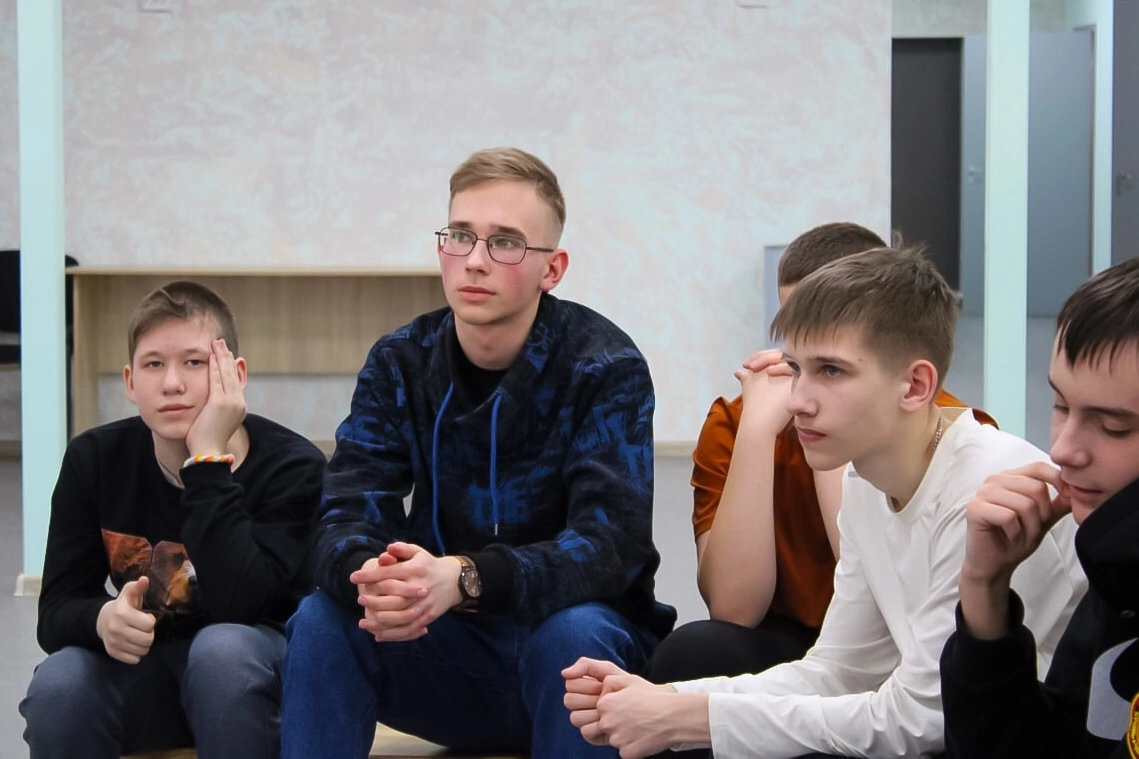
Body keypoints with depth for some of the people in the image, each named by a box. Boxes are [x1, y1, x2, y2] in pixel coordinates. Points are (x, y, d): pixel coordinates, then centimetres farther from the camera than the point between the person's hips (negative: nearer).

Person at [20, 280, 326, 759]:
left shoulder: (291, 466, -18)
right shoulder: (94, 459, -7)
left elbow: (239, 607, -31)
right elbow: (56, 612, -9)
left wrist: (208, 458, -31)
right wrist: (103, 619, -33)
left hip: (246, 671, -2)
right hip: (142, 673, 3)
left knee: (223, 646, -36)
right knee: (57, 686, -29)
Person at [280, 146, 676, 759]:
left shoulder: (605, 368, -13)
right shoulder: (399, 364, -3)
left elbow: (610, 544, -25)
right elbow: (346, 518, -12)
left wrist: (462, 580, -43)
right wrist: (371, 577, -39)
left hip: (577, 652, -2)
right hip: (446, 651, 3)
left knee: (574, 633, -35)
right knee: (321, 619, -23)